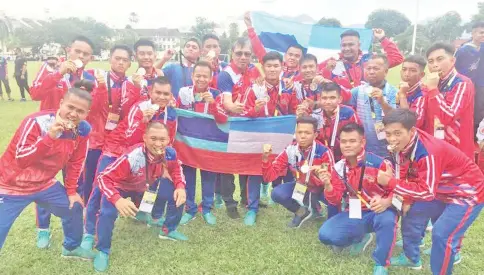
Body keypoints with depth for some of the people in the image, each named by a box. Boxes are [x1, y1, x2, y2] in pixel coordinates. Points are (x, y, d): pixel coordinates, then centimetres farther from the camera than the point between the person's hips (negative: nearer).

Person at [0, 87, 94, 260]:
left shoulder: (83, 130, -11)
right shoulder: (37, 122, -27)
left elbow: (75, 162, 4)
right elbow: (20, 160, -34)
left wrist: (71, 191, 8)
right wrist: (50, 136, -44)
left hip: (45, 184, 6)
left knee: (74, 208, 14)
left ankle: (71, 247, 40)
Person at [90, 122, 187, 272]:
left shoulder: (170, 153, -27)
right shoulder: (131, 157, -42)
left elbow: (176, 169, -5)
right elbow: (103, 177, -38)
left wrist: (180, 186, -24)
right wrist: (117, 199, -53)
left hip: (149, 184, 5)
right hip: (122, 186, -4)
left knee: (178, 196, -7)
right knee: (108, 213, -28)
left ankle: (168, 230, 20)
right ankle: (103, 251, 1)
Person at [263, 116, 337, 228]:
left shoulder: (324, 152, -26)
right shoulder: (290, 150, -18)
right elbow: (269, 176, -18)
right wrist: (265, 158, -36)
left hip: (322, 189, -2)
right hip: (301, 187, 3)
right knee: (277, 194, -22)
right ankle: (302, 212, 8)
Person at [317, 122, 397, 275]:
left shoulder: (378, 163, -16)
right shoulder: (339, 168, -2)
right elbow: (335, 201, -2)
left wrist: (386, 202, -33)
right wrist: (328, 185, -23)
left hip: (378, 212, -4)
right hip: (353, 214, 4)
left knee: (387, 219, -39)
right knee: (326, 235, -15)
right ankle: (360, 238, 17)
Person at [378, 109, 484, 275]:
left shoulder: (428, 153, -37)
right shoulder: (402, 145, -12)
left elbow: (427, 192, -33)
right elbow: (405, 177, -1)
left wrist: (389, 183, -34)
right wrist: (406, 199, -13)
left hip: (467, 193, -9)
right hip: (441, 191, 9)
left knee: (442, 234, -17)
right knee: (413, 214, 13)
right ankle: (411, 258, 32)